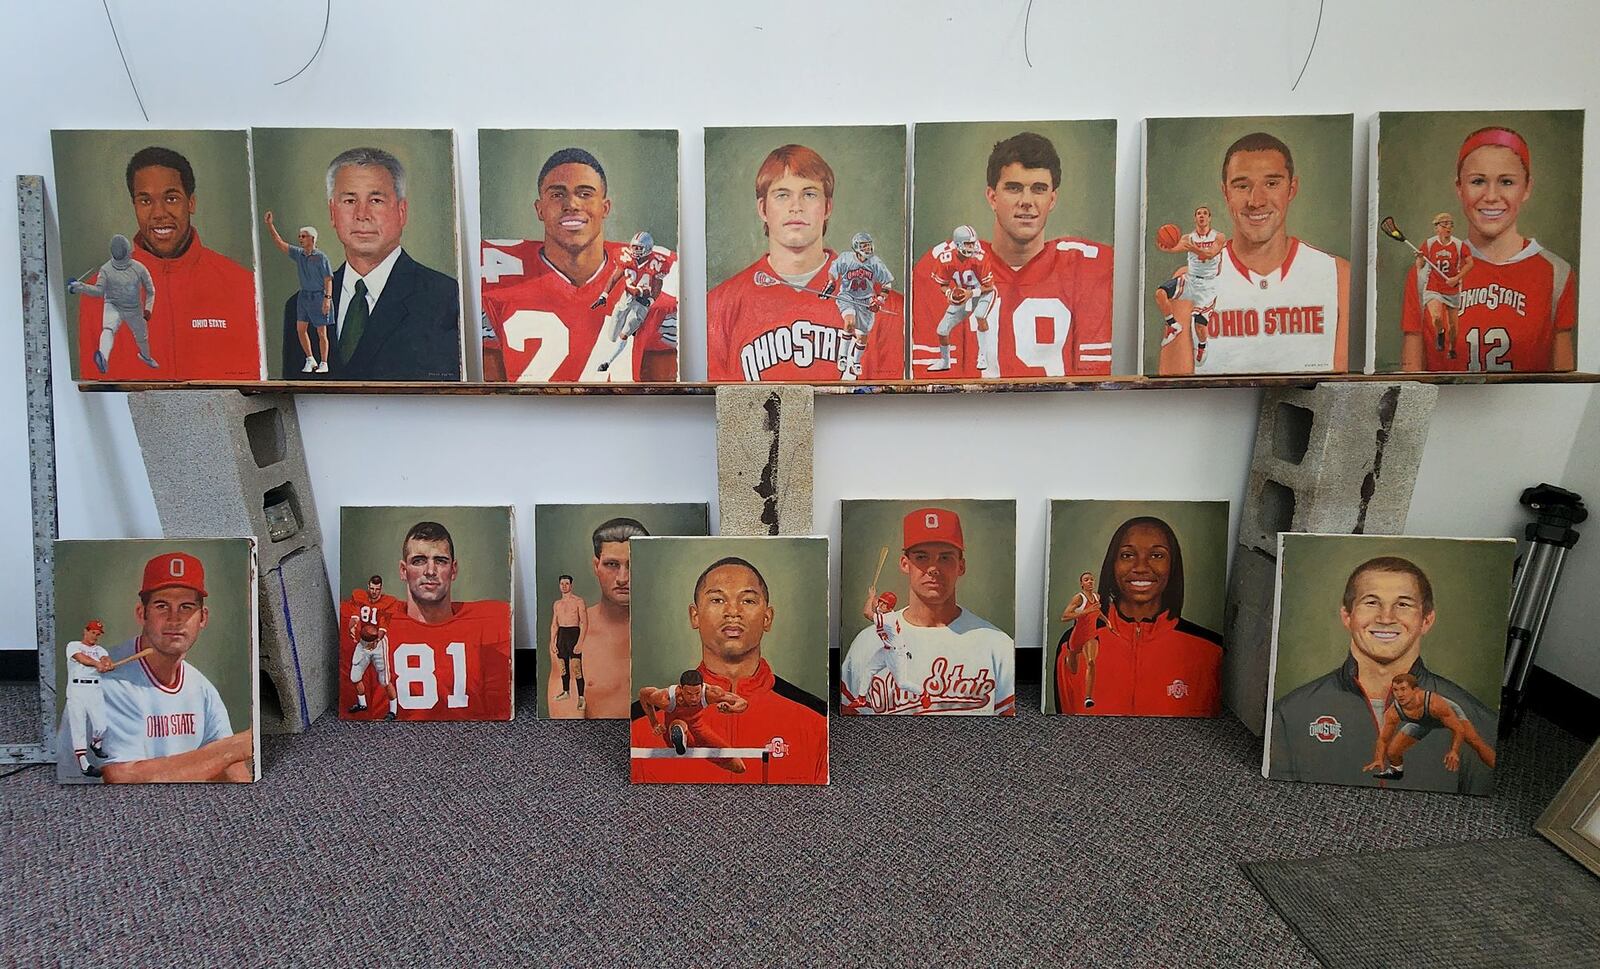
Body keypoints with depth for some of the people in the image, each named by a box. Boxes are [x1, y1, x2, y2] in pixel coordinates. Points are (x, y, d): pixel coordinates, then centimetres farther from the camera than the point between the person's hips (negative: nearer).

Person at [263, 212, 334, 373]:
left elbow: (328, 279, -12)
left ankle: (323, 364, 8)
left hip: (319, 296, -6)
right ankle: (310, 360, 16)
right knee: (300, 329, 3)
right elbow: (280, 243, 10)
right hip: (304, 295, 6)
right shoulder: (298, 254, 8)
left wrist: (327, 298, -20)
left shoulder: (321, 257, -9)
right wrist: (270, 225, 3)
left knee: (321, 332, 0)